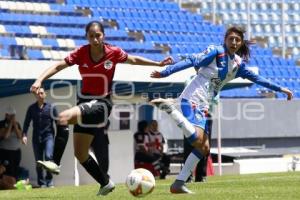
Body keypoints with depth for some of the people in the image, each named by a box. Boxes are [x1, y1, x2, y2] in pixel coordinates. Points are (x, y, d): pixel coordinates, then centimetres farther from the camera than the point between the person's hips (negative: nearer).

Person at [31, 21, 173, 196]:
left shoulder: (114, 52, -7)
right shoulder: (81, 53, -5)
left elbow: (134, 60, 11)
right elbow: (58, 66, -12)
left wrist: (158, 64, 13)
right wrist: (40, 80, -27)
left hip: (101, 104, -5)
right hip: (84, 101, 5)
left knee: (65, 117, -34)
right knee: (80, 153, 7)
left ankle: (55, 162, -36)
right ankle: (106, 183, 24)